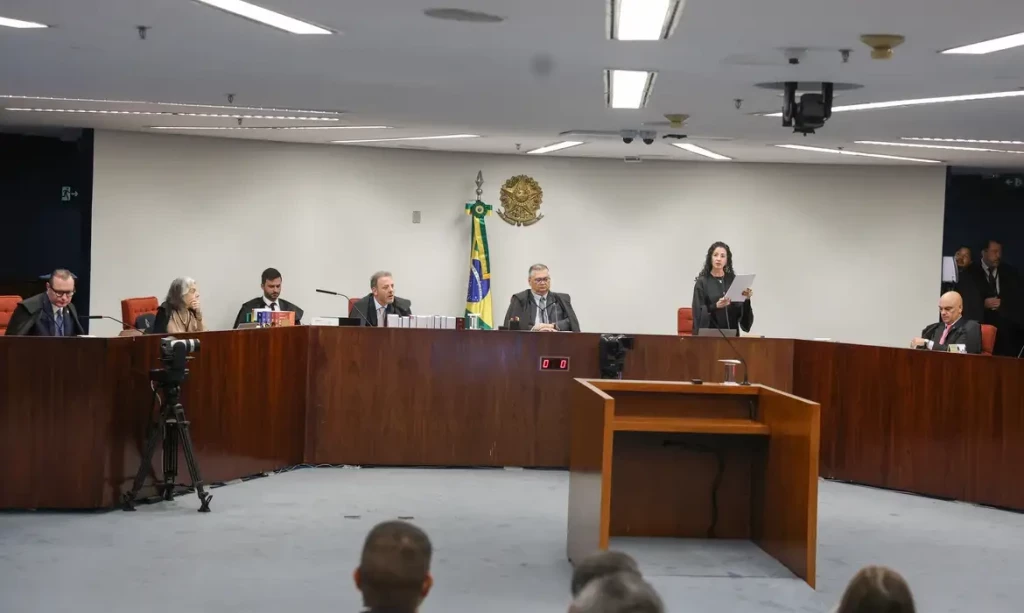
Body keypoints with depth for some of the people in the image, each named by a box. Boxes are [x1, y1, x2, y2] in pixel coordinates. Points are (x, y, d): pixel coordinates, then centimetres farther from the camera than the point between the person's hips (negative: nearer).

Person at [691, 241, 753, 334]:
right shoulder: (702, 282, -2)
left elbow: (742, 309, 4)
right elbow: (699, 312, -8)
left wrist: (746, 299, -15)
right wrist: (716, 306, -24)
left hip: (731, 332, 3)